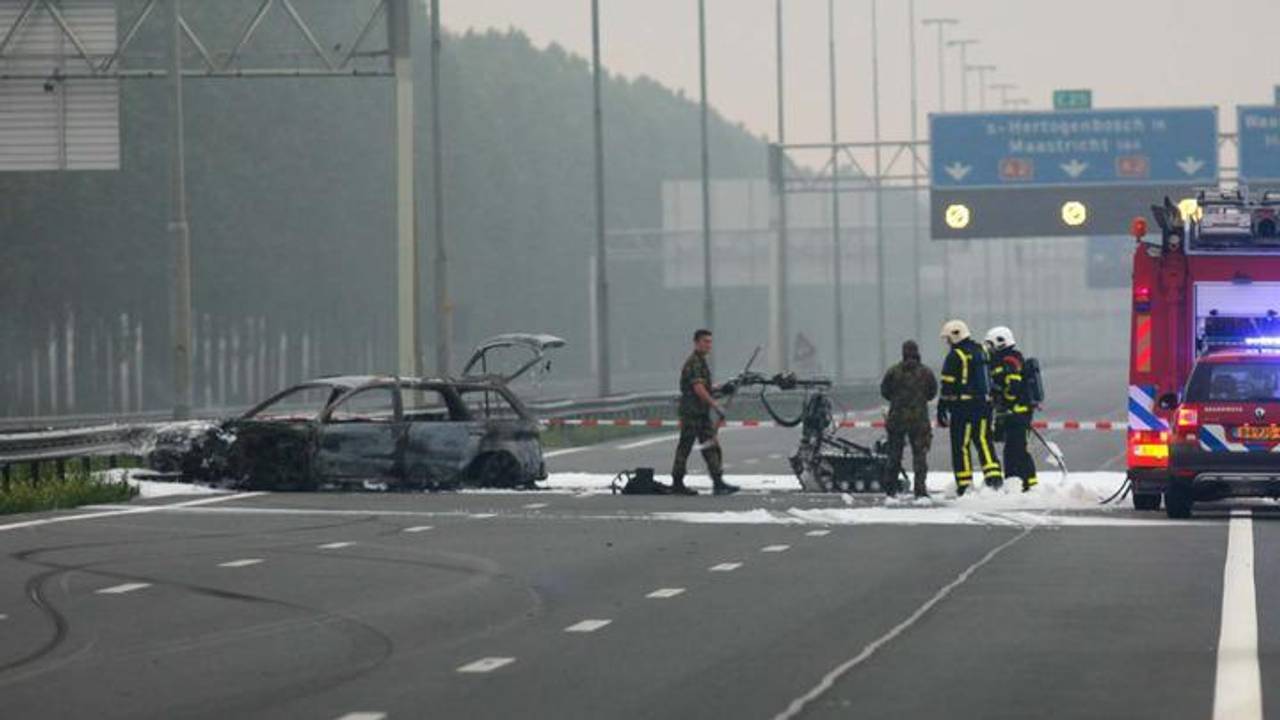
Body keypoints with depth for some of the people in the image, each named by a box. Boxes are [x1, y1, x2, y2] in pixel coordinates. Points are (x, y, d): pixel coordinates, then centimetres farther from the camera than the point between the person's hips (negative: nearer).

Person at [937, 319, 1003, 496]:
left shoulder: (955, 356, -9)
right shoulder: (981, 351, 14)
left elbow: (948, 386, -11)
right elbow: (990, 380, 20)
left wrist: (942, 410, -7)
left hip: (963, 407, -6)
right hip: (984, 405, 6)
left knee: (961, 445, 0)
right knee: (983, 441, 10)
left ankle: (964, 485, -2)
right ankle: (994, 475, -5)